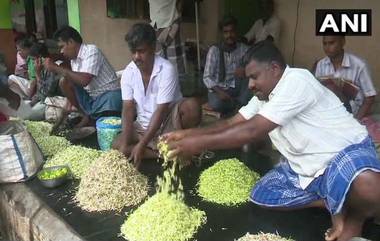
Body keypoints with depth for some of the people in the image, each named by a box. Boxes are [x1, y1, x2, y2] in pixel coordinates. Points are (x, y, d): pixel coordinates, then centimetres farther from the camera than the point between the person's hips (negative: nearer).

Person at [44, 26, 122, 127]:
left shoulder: (91, 51, -16)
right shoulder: (74, 59, 6)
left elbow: (84, 80, -28)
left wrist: (57, 68, -21)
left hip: (109, 94, -8)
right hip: (91, 97, 8)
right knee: (64, 83, -4)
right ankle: (88, 115, 5)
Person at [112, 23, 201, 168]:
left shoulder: (167, 70, -22)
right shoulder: (128, 73, -7)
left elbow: (161, 111, -25)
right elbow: (128, 109, -10)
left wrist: (142, 144, -30)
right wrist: (126, 143, -24)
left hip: (168, 122, -4)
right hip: (144, 126, 4)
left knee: (191, 106, -34)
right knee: (116, 146, -19)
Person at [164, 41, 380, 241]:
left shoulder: (296, 81, -24)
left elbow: (252, 131, -28)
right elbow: (232, 124, 8)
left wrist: (200, 143, -24)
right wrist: (188, 134, -4)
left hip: (346, 153, -9)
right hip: (306, 167, 10)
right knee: (261, 195, 0)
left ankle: (355, 215, -5)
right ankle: (336, 203, 1)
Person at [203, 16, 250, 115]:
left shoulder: (244, 49, 0)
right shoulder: (214, 50, -7)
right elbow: (207, 77, -11)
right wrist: (219, 91, -28)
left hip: (238, 88, 2)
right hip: (219, 88, -2)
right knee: (216, 104, -35)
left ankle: (241, 103, -14)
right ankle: (239, 104, -6)